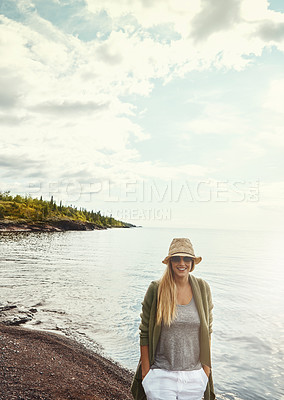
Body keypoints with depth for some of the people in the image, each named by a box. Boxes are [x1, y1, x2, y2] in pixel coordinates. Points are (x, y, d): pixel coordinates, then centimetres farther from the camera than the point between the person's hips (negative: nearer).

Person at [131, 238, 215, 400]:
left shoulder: (203, 289, -2)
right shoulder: (156, 289, -10)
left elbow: (207, 330, 7)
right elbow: (145, 333, -5)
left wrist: (207, 366, 7)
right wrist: (145, 371, -4)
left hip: (194, 375, 3)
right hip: (161, 374, -2)